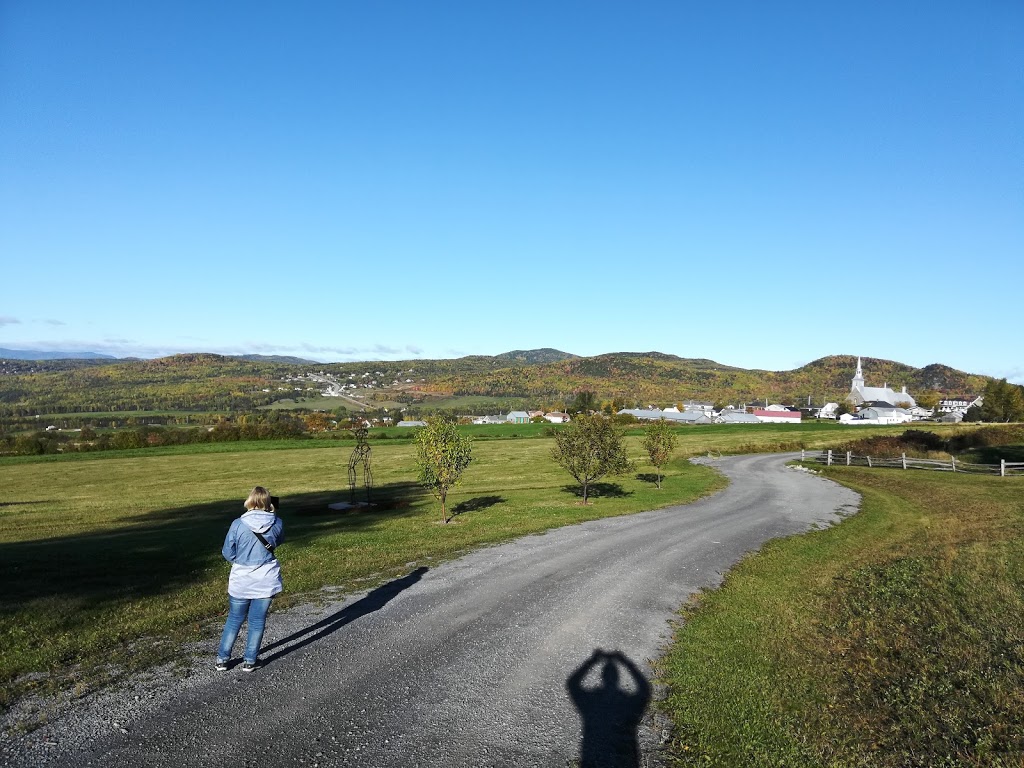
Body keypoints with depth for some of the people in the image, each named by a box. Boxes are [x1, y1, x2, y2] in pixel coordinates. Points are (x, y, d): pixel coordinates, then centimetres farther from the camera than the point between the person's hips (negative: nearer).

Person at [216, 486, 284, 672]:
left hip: (241, 582, 0)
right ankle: (249, 661, 18)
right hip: (266, 581, 0)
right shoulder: (276, 523, -9)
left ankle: (222, 659, 24)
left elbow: (227, 553, -5)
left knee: (234, 620, 17)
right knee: (258, 621, 12)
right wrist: (273, 514, 10)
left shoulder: (238, 524, -13)